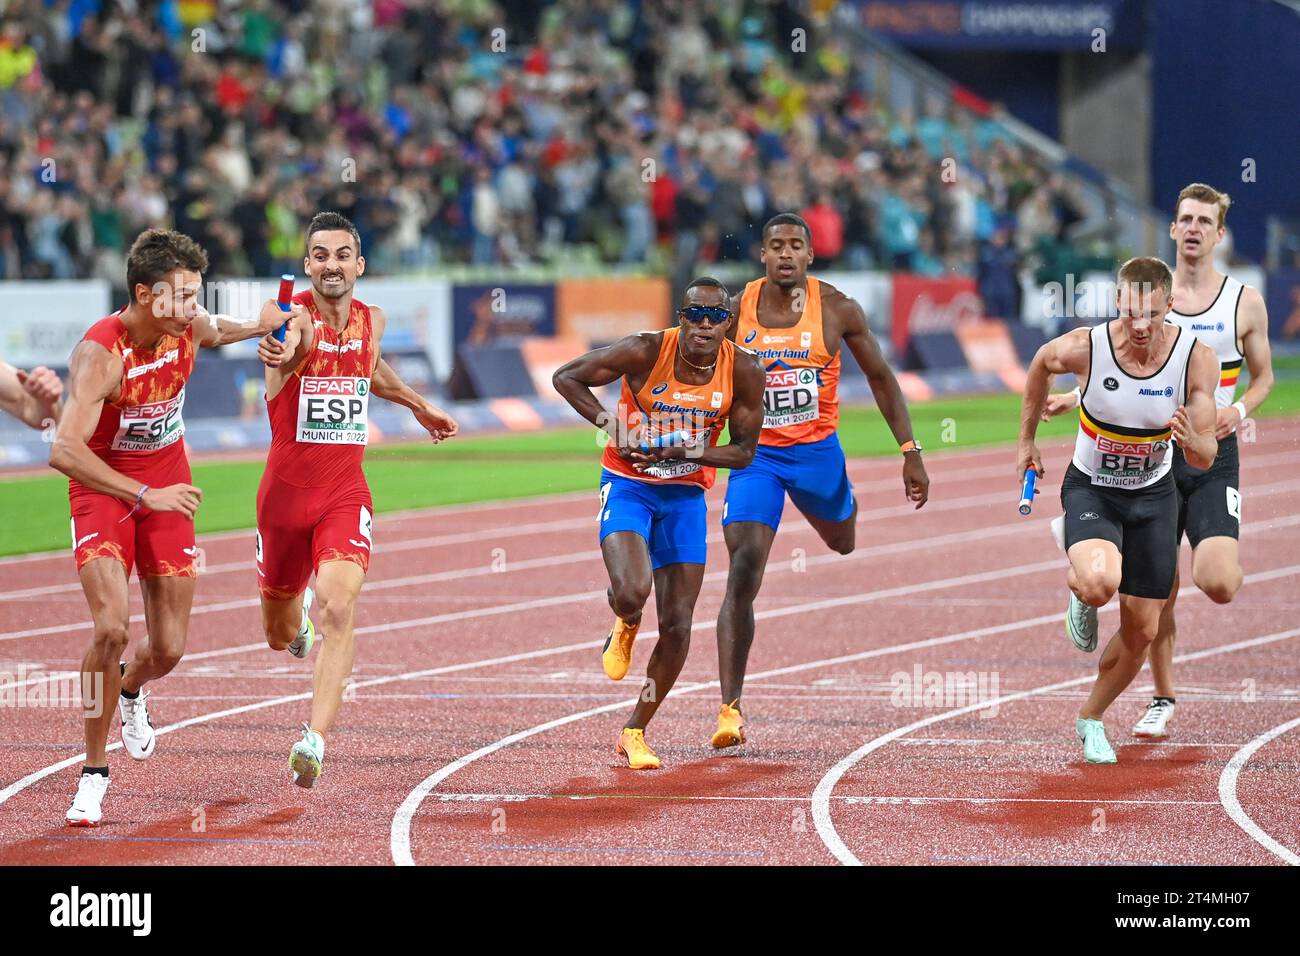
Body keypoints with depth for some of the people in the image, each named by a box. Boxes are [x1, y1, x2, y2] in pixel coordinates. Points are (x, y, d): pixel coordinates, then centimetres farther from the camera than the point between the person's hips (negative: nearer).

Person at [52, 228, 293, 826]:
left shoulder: (188, 328, -10)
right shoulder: (101, 354, -29)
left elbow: (214, 332, 18)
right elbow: (65, 451, -39)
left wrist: (258, 328, -3)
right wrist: (145, 496, -42)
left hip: (167, 487, 5)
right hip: (103, 490, -5)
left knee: (168, 649, 3)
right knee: (111, 628, -23)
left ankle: (131, 690, 42)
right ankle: (93, 773, -7)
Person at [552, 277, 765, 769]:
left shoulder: (744, 372, -13)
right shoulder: (646, 352, -19)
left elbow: (743, 451, -4)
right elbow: (566, 377, -8)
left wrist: (686, 451, -22)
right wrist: (605, 420, -25)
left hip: (686, 494, 3)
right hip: (628, 484, -3)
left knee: (677, 626, -1)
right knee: (632, 592, -28)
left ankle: (635, 731, 18)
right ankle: (625, 626, 12)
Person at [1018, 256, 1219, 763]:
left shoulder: (1197, 359, -20)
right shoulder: (1084, 348, -23)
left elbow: (1206, 458, -14)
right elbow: (1040, 366, 3)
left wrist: (1191, 441, -38)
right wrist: (1027, 441, 10)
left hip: (1153, 496, 2)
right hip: (1091, 489, -2)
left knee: (1141, 631, 7)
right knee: (1099, 582, -33)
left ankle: (1091, 720, 33)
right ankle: (1080, 597, 6)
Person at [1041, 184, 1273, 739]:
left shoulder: (1244, 302, 0)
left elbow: (1263, 376, 11)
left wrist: (1238, 410, -9)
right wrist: (1073, 397, -2)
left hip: (1213, 457, -1)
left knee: (1218, 584, -18)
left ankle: (1219, 560, 19)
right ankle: (1162, 701, 20)